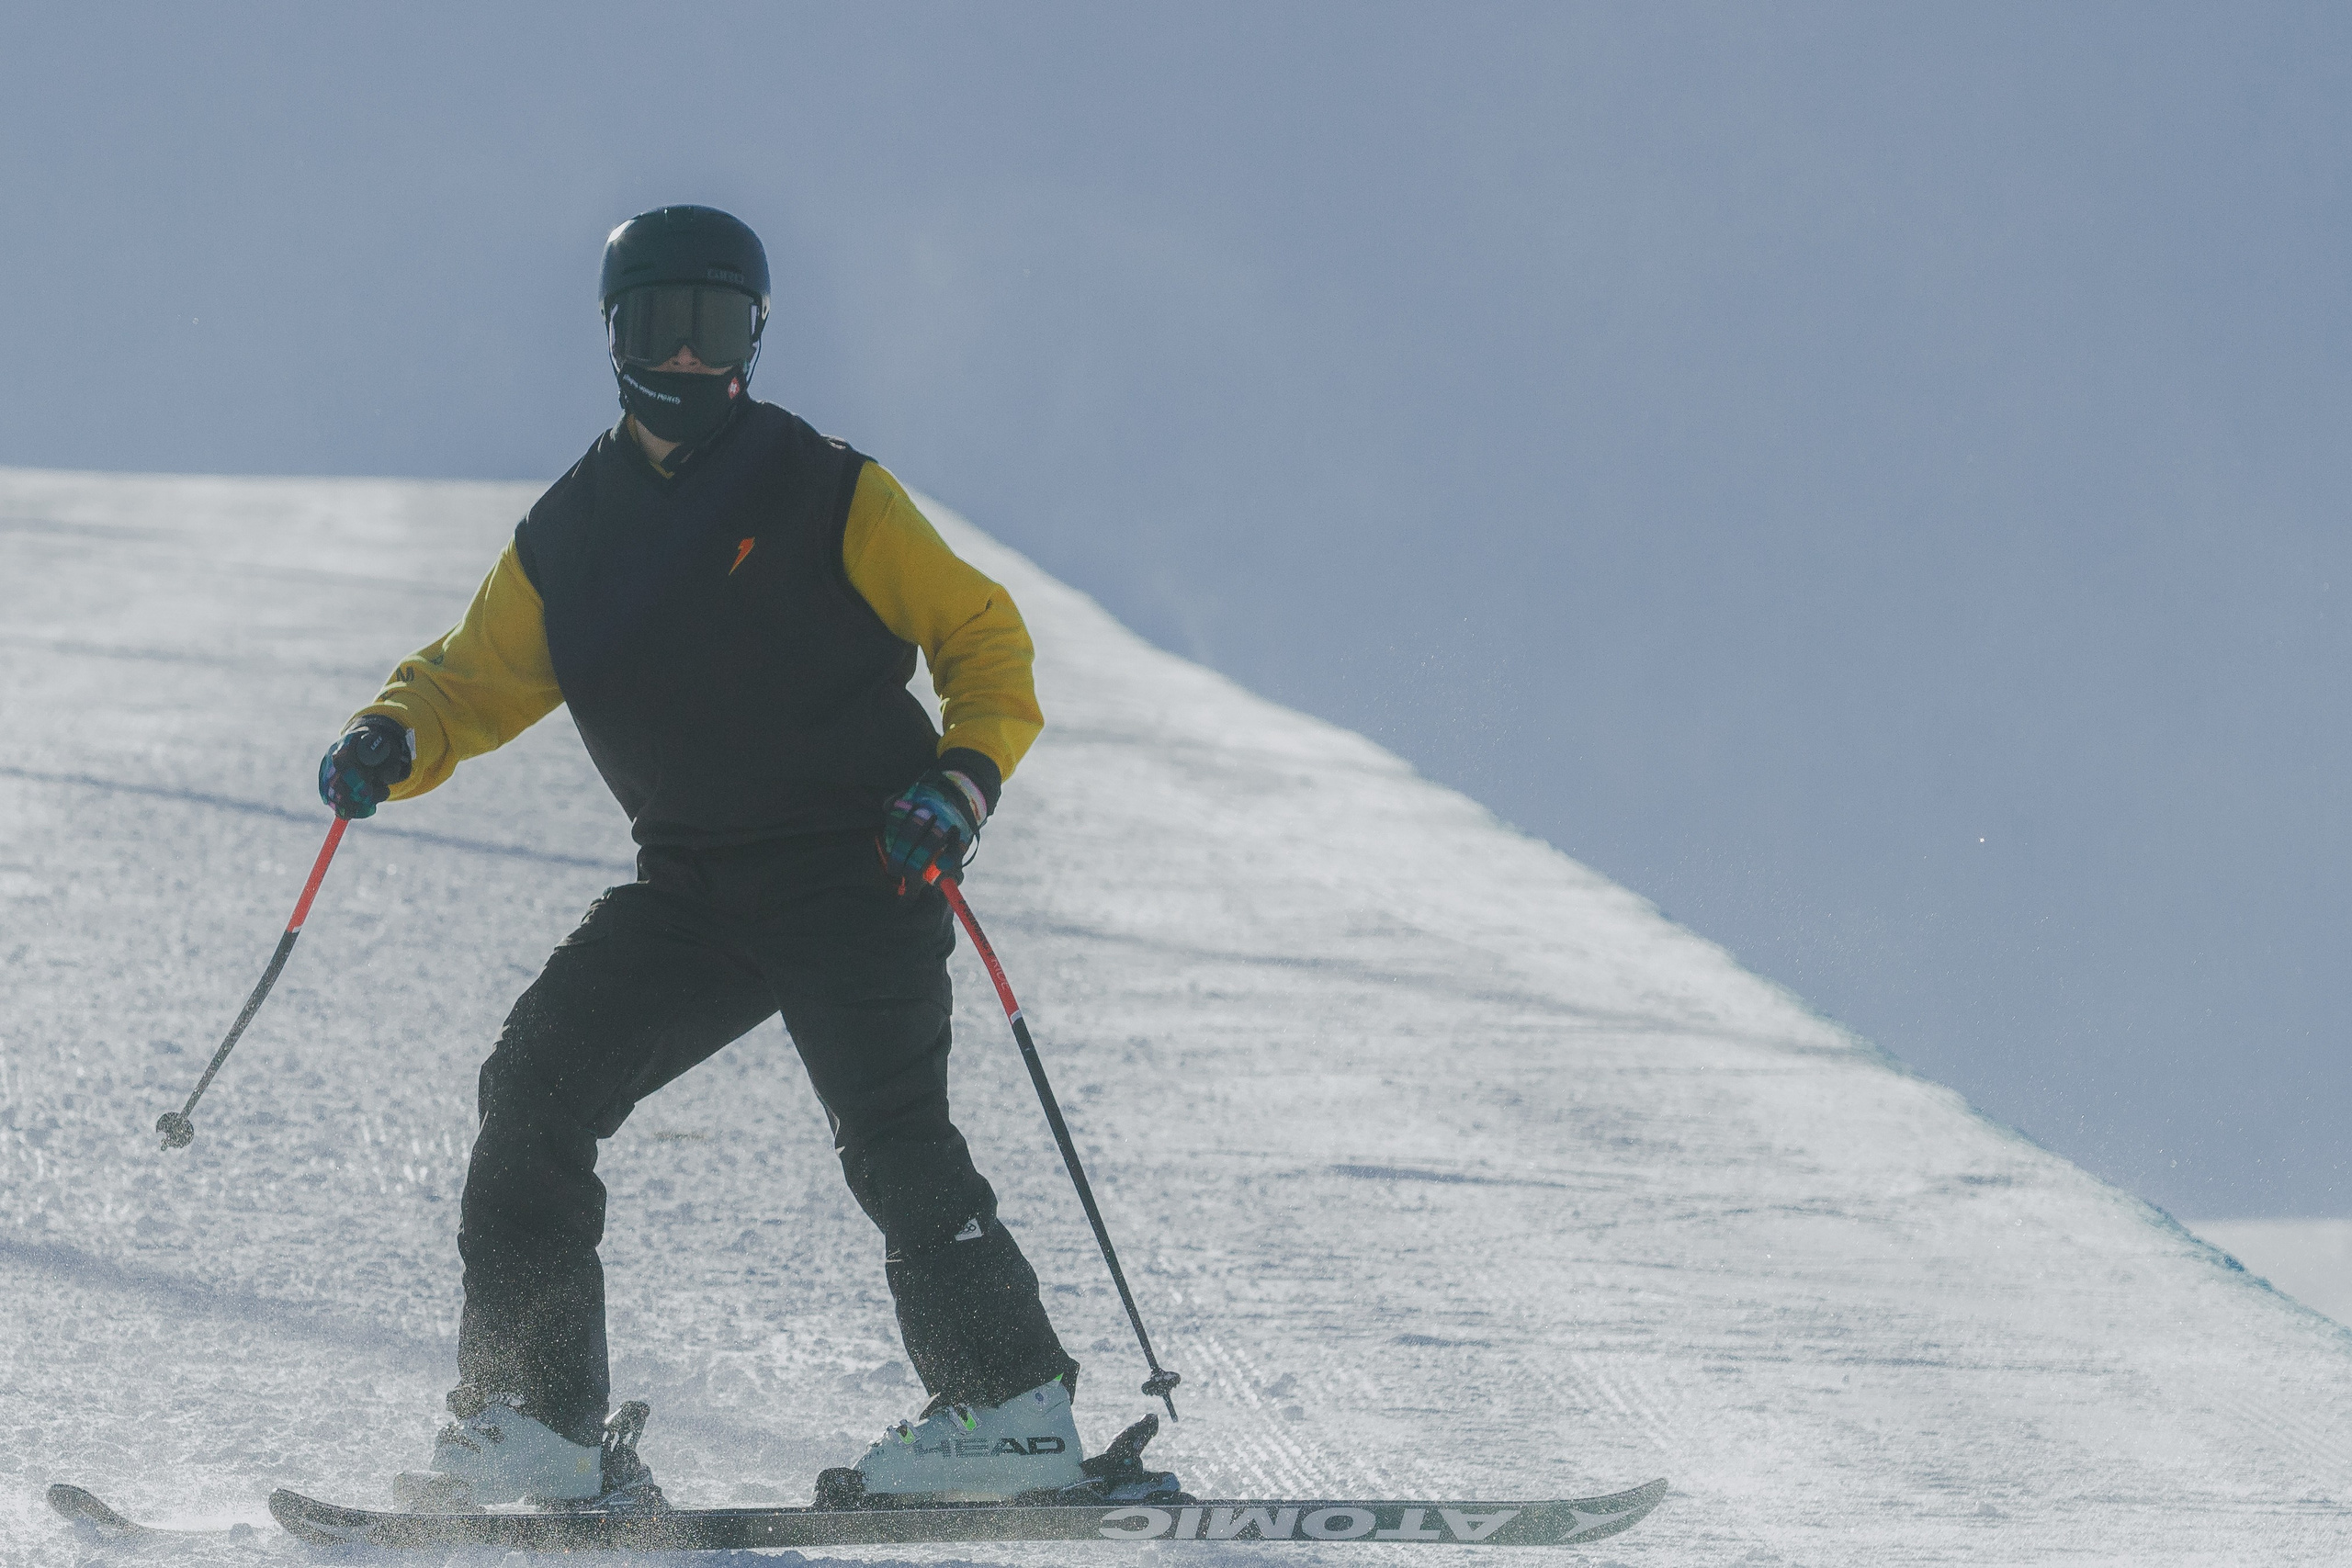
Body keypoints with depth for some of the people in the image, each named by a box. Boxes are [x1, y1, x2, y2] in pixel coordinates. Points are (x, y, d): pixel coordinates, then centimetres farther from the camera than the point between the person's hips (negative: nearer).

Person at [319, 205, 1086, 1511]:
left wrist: (964, 777, -17)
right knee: (537, 1082, -8)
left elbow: (980, 634, 0)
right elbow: (476, 676, 15)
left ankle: (1011, 1407, -5)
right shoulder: (570, 533, 10)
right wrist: (392, 740, -7)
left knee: (889, 1133, -17)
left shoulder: (830, 494, -2)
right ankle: (535, 1420, -5)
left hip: (858, 868, -5)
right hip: (692, 888, 5)